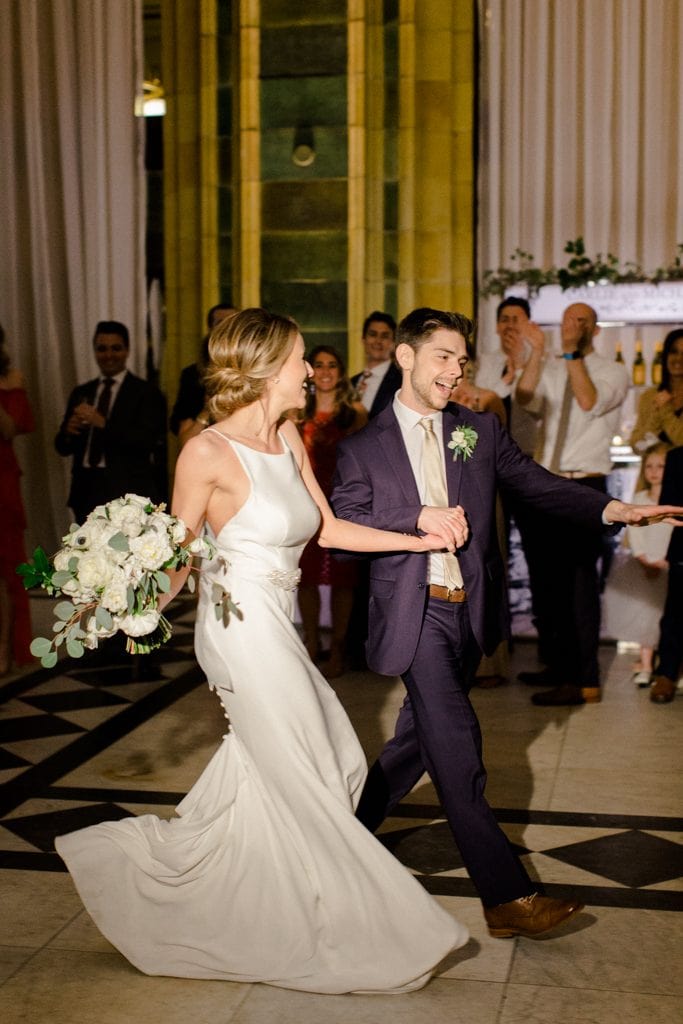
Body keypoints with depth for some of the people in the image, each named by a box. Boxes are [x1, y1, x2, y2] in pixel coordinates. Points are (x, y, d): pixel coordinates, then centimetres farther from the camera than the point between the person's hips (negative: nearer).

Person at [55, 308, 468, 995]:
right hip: (242, 629, -9)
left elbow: (328, 529, 10)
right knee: (307, 780, 3)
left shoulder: (287, 438, 6)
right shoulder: (208, 454, -16)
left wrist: (423, 539, 6)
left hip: (275, 627, 9)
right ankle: (329, 937, 24)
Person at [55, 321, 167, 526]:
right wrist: (68, 432, -10)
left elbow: (147, 441, -14)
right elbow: (63, 447, 13)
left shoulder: (146, 393, -1)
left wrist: (103, 423, -23)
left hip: (127, 491, -5)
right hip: (87, 491, 5)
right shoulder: (81, 394, 15)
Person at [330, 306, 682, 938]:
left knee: (422, 737, 16)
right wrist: (419, 520, -17)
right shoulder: (363, 448, 1)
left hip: (469, 609, 5)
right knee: (456, 746, -11)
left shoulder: (480, 430, 9)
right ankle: (508, 898, -8)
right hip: (414, 611, -4)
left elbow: (537, 484, 2)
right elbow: (341, 527, -5)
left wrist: (610, 509, -13)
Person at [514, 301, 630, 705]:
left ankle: (585, 682, -6)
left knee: (578, 582, -8)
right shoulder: (550, 368, 14)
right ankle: (559, 666, 24)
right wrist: (537, 352, -13)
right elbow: (525, 397, -5)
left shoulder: (612, 371, 1)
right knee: (547, 580, 12)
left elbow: (590, 403, -17)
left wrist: (573, 355, -17)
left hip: (585, 488, -6)